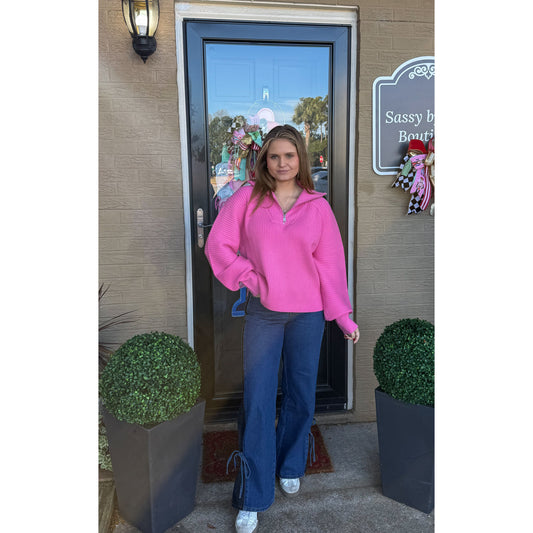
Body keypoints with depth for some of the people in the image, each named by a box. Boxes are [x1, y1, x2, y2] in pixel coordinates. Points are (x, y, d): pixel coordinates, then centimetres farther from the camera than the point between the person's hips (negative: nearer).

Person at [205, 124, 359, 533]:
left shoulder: (318, 207, 1)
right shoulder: (248, 198, 0)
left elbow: (331, 264, 2)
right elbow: (218, 244, 0)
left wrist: (344, 316, 0)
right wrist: (248, 278, -6)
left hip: (308, 314, 1)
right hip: (263, 312, -1)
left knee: (301, 395, 14)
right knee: (257, 402, 2)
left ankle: (290, 468, 41)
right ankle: (252, 499, 18)